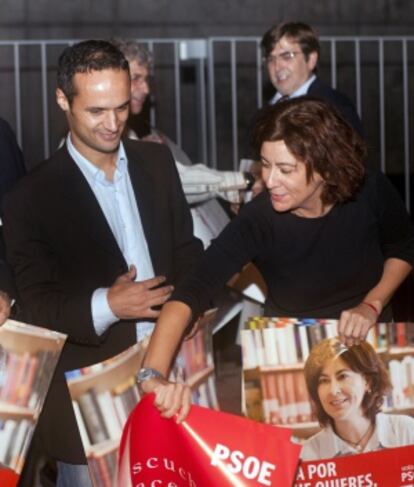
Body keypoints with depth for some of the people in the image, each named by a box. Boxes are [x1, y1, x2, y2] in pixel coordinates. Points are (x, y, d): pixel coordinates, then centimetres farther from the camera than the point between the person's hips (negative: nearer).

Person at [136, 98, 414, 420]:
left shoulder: (371, 191, -19)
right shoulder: (258, 222, -27)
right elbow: (192, 292, -39)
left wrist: (372, 304, -13)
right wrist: (154, 375, -54)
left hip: (370, 342, 2)